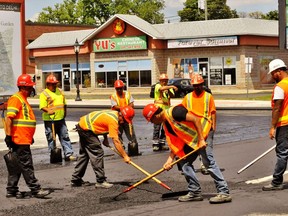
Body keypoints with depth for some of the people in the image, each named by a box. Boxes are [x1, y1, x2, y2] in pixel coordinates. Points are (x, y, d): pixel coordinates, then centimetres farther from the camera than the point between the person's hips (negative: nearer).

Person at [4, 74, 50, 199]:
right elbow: (9, 118, -18)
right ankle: (35, 189, -4)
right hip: (19, 140, -10)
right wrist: (8, 136, -22)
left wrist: (30, 137, 27)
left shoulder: (23, 100, 20)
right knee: (27, 166, -6)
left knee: (16, 167, 12)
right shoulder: (15, 99, -11)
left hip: (24, 140, 10)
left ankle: (12, 190, 17)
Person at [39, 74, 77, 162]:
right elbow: (42, 107, -15)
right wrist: (48, 110, -32)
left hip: (61, 119, 6)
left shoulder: (59, 91, 16)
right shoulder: (44, 94, -6)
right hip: (50, 120, -6)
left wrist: (64, 113, 18)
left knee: (65, 137, 5)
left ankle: (68, 154, 7)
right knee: (51, 139, 1)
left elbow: (64, 104, 25)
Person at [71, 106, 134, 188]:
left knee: (84, 154, 18)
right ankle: (100, 181, -6)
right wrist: (125, 156, -23)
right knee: (97, 153, -9)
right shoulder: (113, 120, -23)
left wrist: (105, 138, 16)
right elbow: (116, 141, -25)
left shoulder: (114, 113, 5)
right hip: (86, 129, -11)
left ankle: (76, 180, 25)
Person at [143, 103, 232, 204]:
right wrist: (170, 160, 4)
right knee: (185, 163, 9)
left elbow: (196, 119, -22)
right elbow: (175, 144, 12)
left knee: (208, 163, -14)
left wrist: (201, 139, -23)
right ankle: (195, 192, 14)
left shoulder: (173, 112, -18)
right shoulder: (166, 124, 10)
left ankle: (224, 193, -13)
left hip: (202, 135, -10)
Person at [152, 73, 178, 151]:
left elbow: (172, 95, -7)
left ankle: (162, 143, 18)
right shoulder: (157, 86, -3)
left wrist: (168, 90, -25)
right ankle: (155, 144, -6)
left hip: (166, 110, 5)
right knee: (157, 127, -8)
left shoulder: (169, 88, 12)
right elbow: (161, 88, -27)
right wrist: (171, 86, -30)